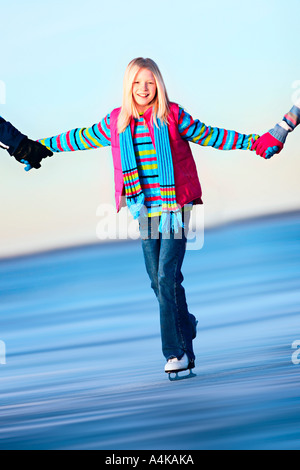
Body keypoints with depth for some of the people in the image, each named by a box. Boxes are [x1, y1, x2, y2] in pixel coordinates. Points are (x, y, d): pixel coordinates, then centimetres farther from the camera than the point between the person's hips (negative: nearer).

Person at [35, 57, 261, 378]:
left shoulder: (173, 116, -1)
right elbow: (81, 138, 20)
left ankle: (176, 351, -11)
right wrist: (39, 146, 24)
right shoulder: (116, 123, 8)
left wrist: (253, 142, 3)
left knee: (167, 277, -13)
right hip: (146, 213, 4)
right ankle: (187, 330, 22)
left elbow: (209, 136, 8)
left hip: (175, 208, -4)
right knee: (159, 282, 4)